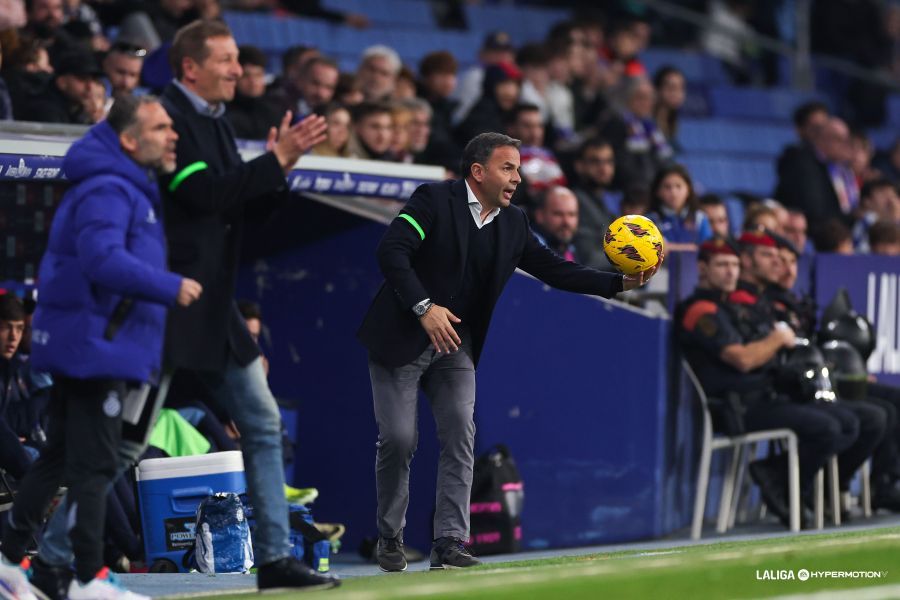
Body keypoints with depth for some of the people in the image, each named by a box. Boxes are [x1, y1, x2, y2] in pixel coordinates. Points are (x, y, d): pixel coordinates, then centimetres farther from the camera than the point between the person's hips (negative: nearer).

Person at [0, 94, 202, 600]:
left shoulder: (134, 191, 18)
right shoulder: (107, 191, -17)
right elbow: (102, 259, -30)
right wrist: (171, 287, -25)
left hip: (102, 346, 11)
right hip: (94, 347, -11)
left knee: (61, 457, 15)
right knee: (94, 465, -6)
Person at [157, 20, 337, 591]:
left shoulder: (216, 122, 15)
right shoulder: (165, 116, -14)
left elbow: (246, 204, 17)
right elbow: (204, 194, -22)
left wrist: (279, 165, 0)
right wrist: (278, 159, -18)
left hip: (214, 308, 9)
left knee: (263, 423, 11)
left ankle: (275, 556, 16)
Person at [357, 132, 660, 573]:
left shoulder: (512, 223, 6)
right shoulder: (434, 200, -13)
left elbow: (552, 269, 7)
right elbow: (391, 251, -21)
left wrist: (619, 283, -4)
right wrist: (424, 308, -29)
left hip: (456, 342, 5)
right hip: (401, 338, -5)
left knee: (460, 437, -6)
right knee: (398, 439, -5)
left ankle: (449, 544, -7)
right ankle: (390, 538, 14)